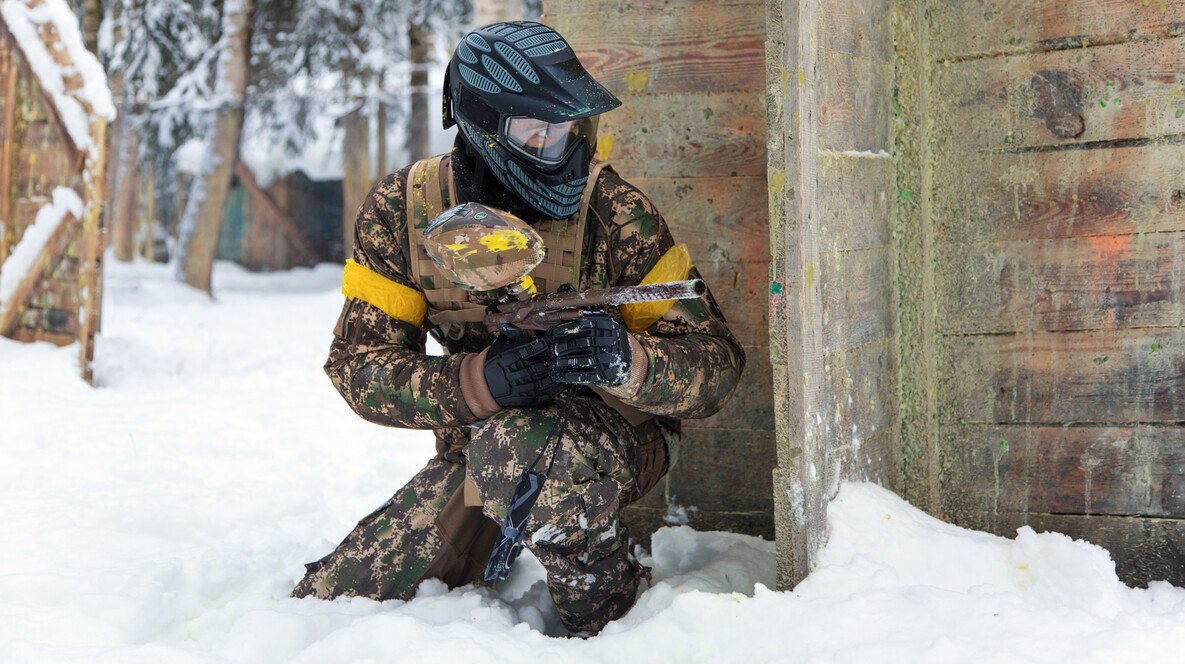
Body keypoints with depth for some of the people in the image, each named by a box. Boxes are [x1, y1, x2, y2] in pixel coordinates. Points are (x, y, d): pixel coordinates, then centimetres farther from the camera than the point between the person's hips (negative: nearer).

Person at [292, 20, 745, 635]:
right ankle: (493, 546, 24)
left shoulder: (614, 211, -19)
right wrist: (480, 379, -33)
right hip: (478, 441, 4)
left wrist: (625, 360, -41)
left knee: (514, 444, -39)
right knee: (327, 604, -2)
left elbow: (717, 364, -17)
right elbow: (356, 362, -14)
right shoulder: (401, 209, -12)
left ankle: (608, 621, -13)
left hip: (616, 433, -3)